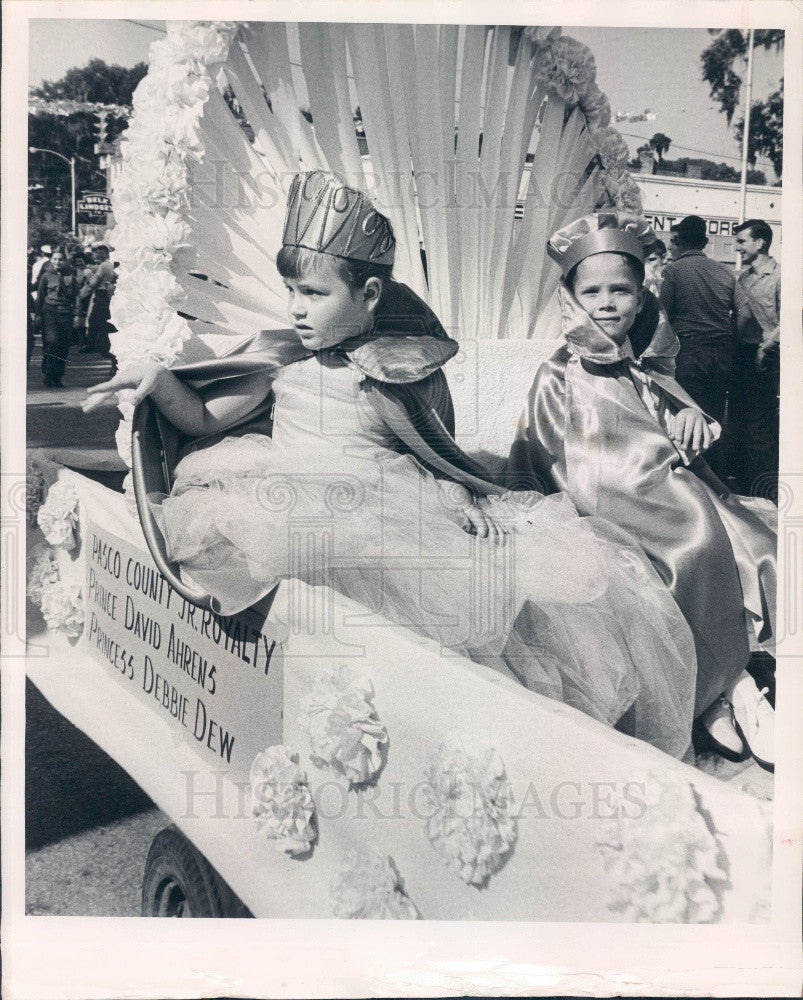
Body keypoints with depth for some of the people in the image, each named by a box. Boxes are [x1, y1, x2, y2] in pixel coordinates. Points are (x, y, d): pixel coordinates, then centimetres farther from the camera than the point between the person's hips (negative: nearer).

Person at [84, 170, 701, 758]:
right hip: (302, 505, 0)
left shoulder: (408, 365, 10)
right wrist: (160, 380, -3)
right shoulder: (282, 357, 13)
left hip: (402, 509, 0)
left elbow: (437, 459, 16)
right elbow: (205, 418, 15)